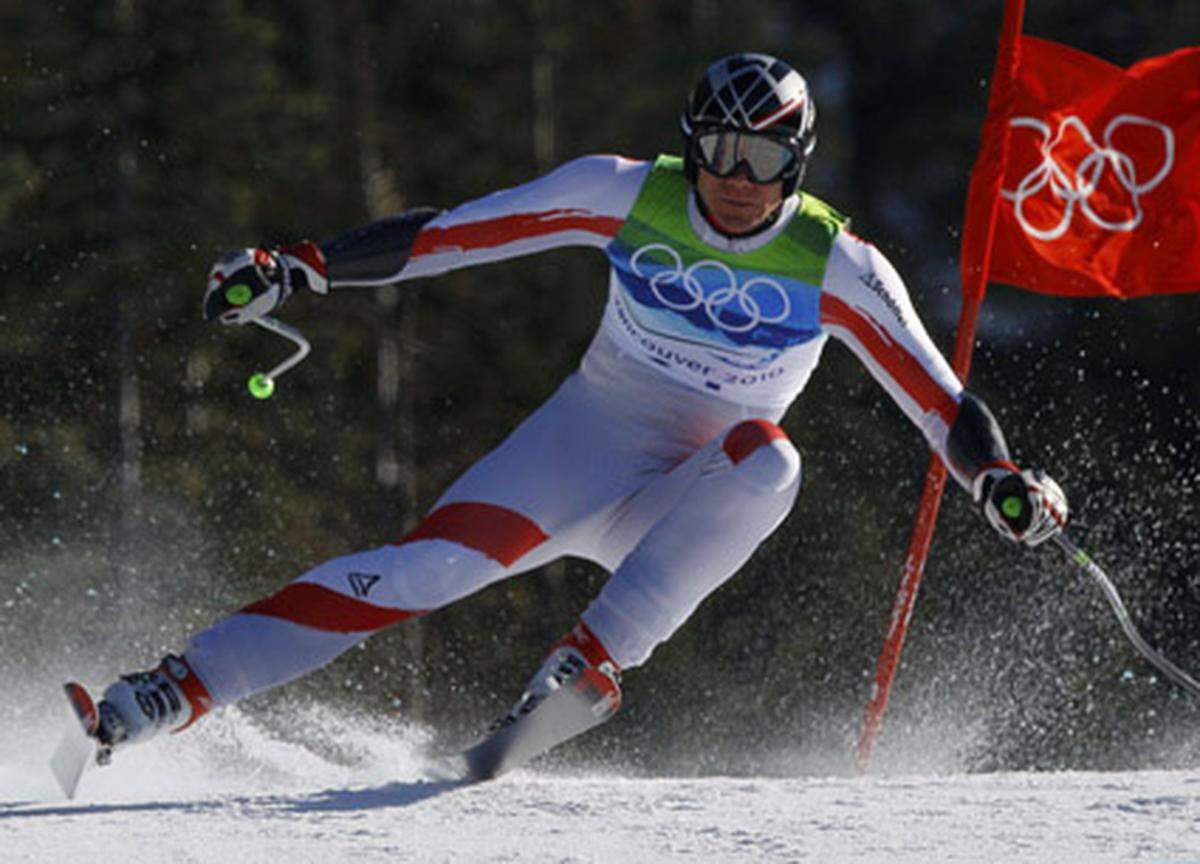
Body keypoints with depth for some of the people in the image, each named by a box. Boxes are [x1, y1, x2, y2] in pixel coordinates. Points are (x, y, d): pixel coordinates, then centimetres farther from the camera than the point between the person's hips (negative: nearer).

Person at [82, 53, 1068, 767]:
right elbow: (450, 232, -7)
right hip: (581, 448, 0)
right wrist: (302, 267, -13)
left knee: (765, 457, -33)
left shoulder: (837, 268, -12)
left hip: (688, 512, 0)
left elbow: (942, 403, -9)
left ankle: (591, 663, -31)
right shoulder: (628, 196, -9)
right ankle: (176, 691, -26)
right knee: (432, 563, -23)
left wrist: (1002, 483, -28)